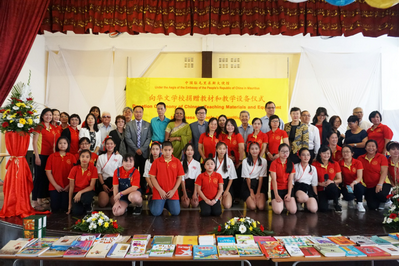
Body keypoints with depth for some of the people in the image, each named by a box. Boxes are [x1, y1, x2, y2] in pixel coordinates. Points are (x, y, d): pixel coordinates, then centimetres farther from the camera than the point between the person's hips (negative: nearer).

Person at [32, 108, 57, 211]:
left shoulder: (53, 128, 12)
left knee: (47, 177, 10)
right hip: (41, 155, -6)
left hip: (50, 155, 6)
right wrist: (37, 156, -14)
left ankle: (42, 198, 22)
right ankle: (35, 202, 3)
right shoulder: (40, 127, -7)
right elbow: (34, 142, -10)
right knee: (39, 177, -4)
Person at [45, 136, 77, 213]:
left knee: (65, 208, -6)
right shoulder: (52, 157, 4)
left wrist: (69, 185, -9)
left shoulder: (72, 157, 3)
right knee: (55, 208, -4)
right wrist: (55, 185, -6)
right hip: (54, 187, 0)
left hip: (67, 188, 0)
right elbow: (48, 172, 1)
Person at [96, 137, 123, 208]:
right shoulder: (100, 157, 14)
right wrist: (103, 184, -6)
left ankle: (111, 196, 11)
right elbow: (99, 173, 8)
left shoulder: (119, 157, 8)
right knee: (102, 203, -19)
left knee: (115, 203, -21)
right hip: (104, 181, 1)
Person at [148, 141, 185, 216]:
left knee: (176, 212, -6)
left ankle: (166, 204, 24)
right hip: (159, 192, -1)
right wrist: (160, 190, -9)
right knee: (156, 213, -8)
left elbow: (180, 177, 2)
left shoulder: (177, 161, 0)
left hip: (172, 192, 1)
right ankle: (151, 202, 25)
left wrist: (173, 190, -6)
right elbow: (152, 177, -2)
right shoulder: (156, 162, -3)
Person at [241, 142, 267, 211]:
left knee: (261, 207, -17)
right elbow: (247, 178, -6)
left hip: (259, 184, 1)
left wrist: (258, 192, -10)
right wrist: (251, 192, -9)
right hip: (248, 185, -1)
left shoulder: (263, 161, -3)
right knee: (252, 207, -18)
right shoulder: (245, 161, -6)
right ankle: (248, 200, 14)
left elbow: (261, 177, -4)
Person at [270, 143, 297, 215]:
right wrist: (276, 195, -16)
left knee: (293, 211, -14)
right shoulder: (274, 163, -5)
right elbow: (274, 179, -10)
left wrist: (289, 193, -11)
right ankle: (274, 202, 12)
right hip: (277, 189, -3)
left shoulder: (291, 164, 7)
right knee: (278, 211, -22)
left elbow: (290, 180, 0)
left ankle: (285, 202, 17)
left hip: (287, 189, 3)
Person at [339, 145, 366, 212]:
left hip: (356, 185, 0)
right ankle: (350, 200, 9)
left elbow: (359, 177, -15)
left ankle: (359, 203, -9)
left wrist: (353, 183, -36)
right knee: (348, 196, -33)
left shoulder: (358, 162, -5)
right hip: (346, 186, 0)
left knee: (358, 186, -37)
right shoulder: (340, 163, -4)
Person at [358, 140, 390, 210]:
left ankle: (383, 202, 4)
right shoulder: (360, 158, 5)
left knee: (380, 194, -35)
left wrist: (380, 184, -22)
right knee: (372, 207, -14)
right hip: (368, 187, 2)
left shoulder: (382, 157, -1)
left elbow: (384, 172, -9)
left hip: (381, 184, -1)